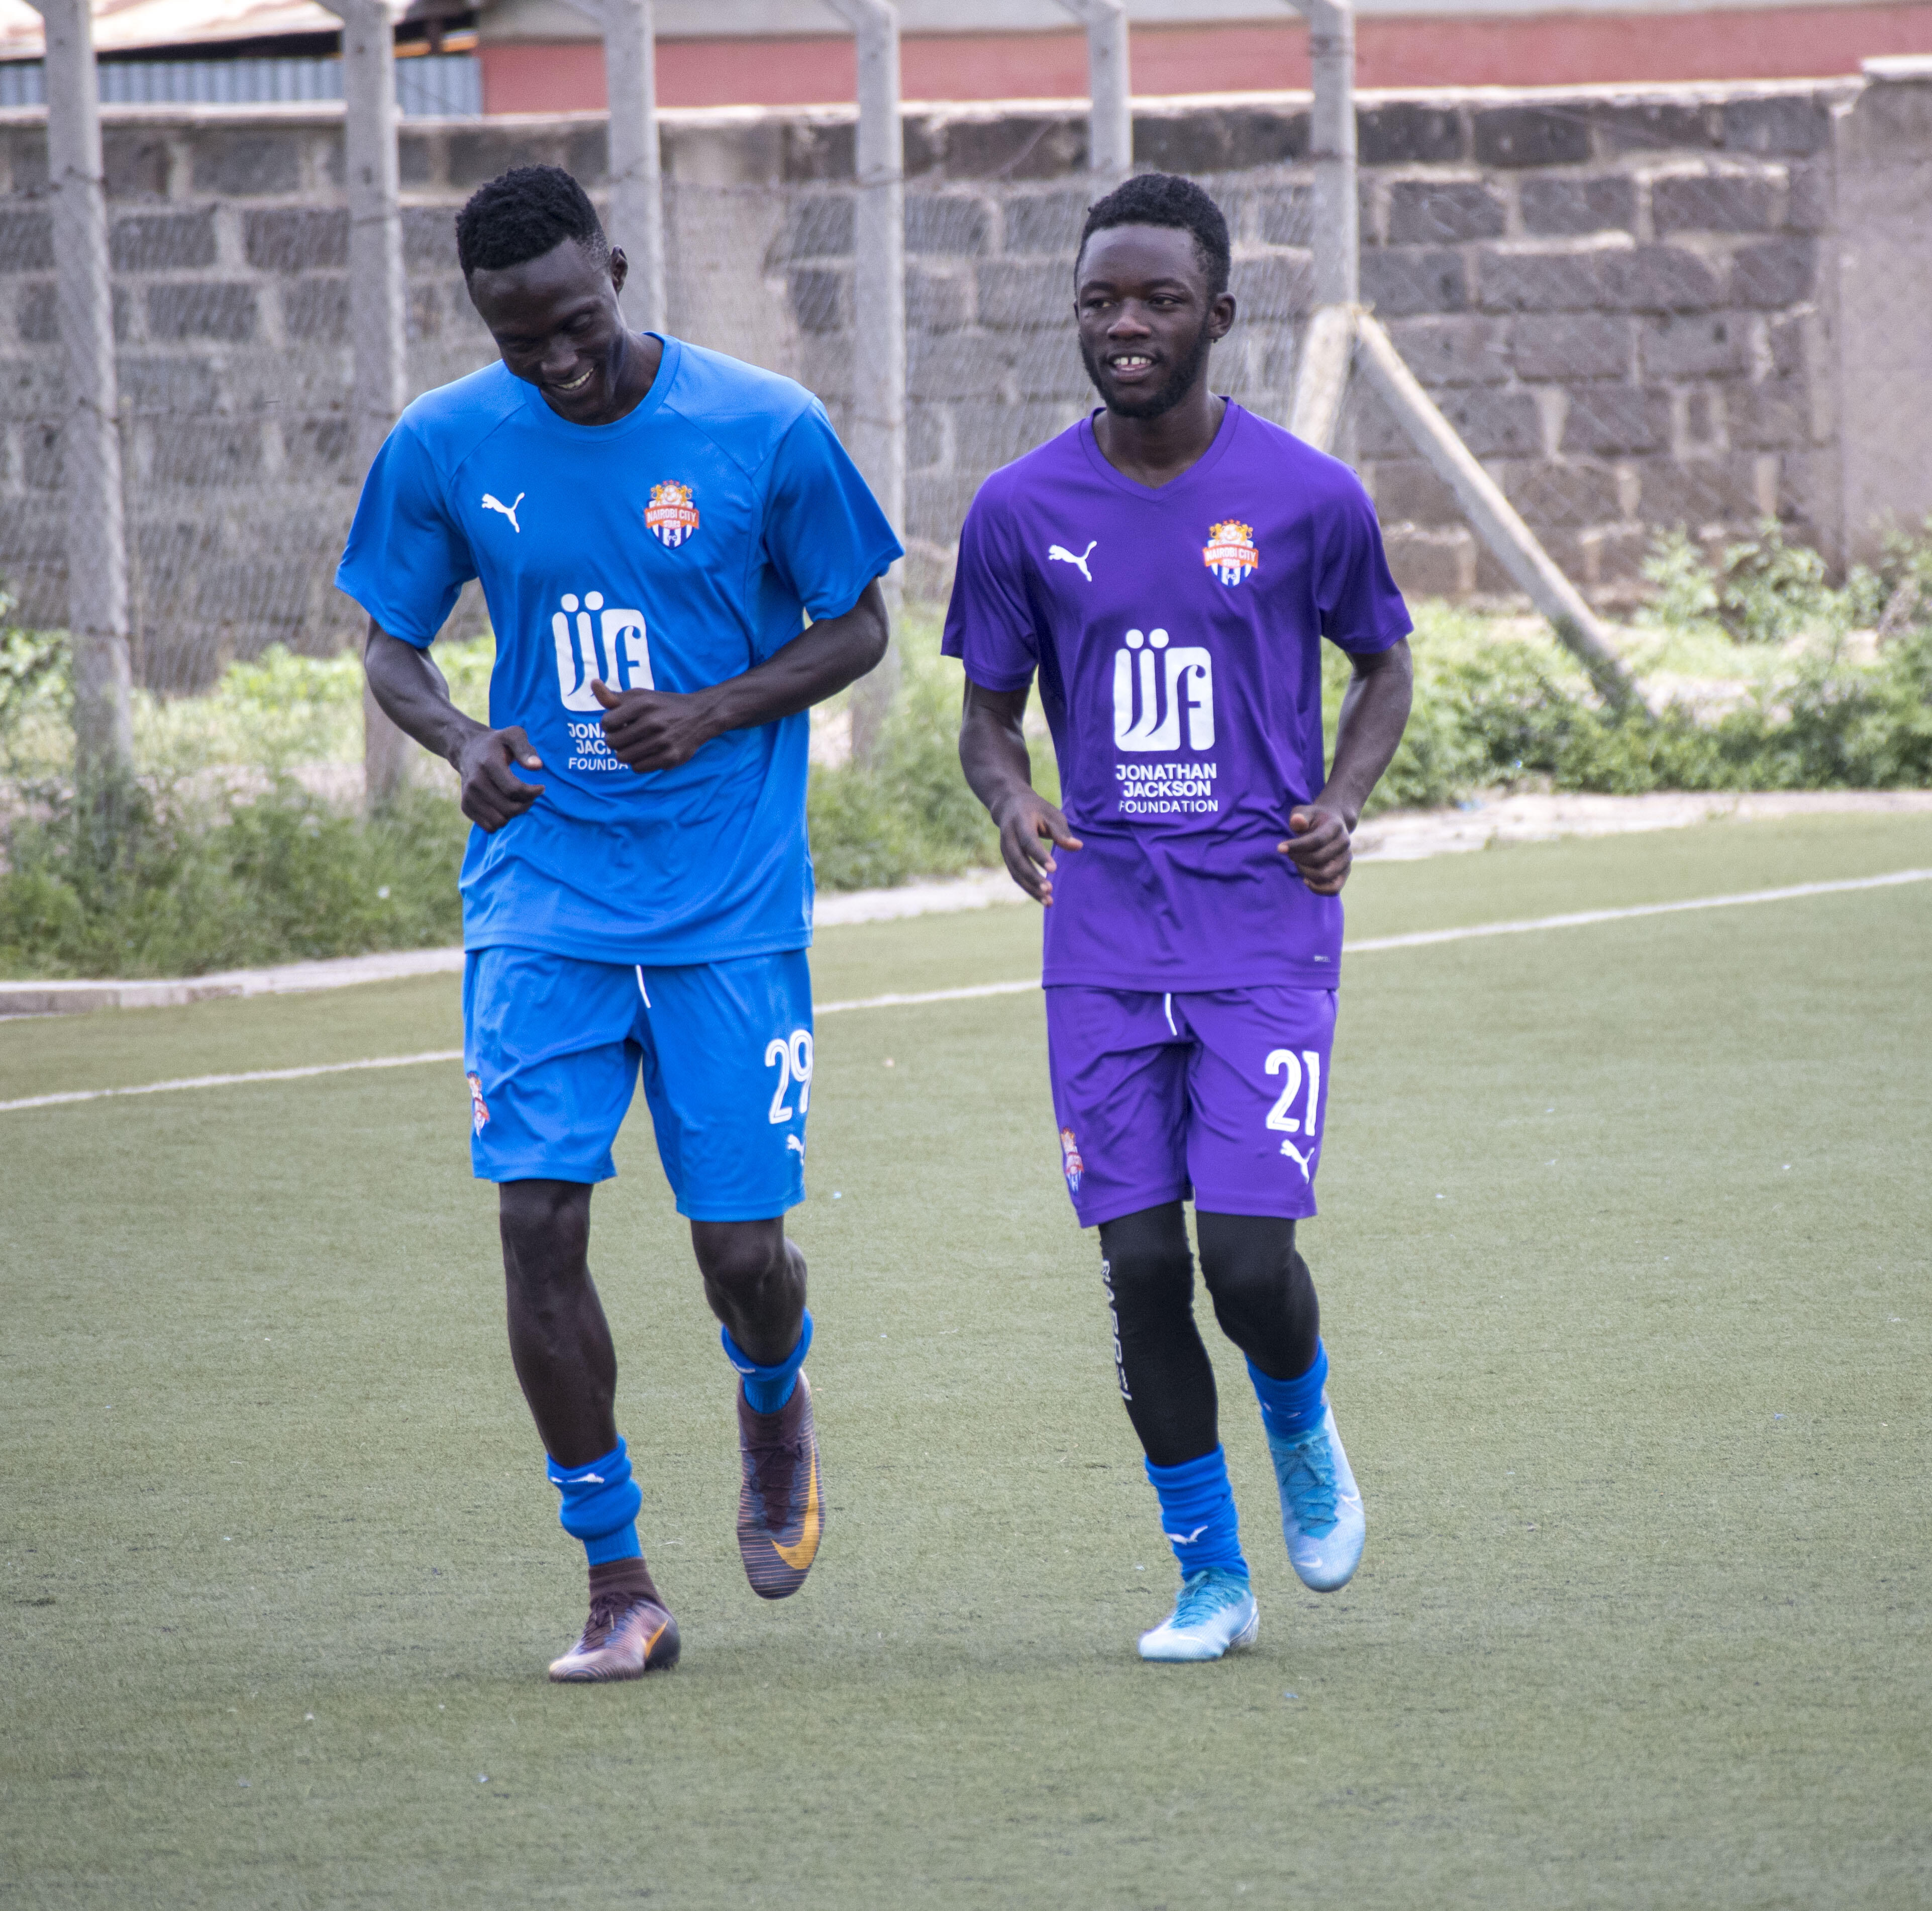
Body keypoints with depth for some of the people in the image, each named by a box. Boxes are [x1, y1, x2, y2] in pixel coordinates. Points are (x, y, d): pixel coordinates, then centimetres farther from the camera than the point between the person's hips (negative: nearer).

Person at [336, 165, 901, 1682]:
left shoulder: (767, 431, -8)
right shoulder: (445, 448, -2)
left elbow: (857, 629, 2)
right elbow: (393, 644, 10)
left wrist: (710, 714, -15)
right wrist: (460, 741, -12)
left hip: (733, 909, -1)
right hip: (541, 898, 2)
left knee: (741, 1247, -2)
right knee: (539, 1220, -10)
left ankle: (776, 1405, 36)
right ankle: (619, 1584, 1)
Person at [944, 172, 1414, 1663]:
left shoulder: (1308, 498, -3)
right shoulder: (1023, 511, 1)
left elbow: (1384, 663, 12)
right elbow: (990, 712, 11)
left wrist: (1343, 799, -5)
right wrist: (1010, 800, -12)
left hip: (1267, 923, -2)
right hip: (1104, 934, 2)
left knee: (1248, 1253, -11)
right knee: (1142, 1263, -1)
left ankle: (1304, 1435, 23)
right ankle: (1210, 1577, 13)